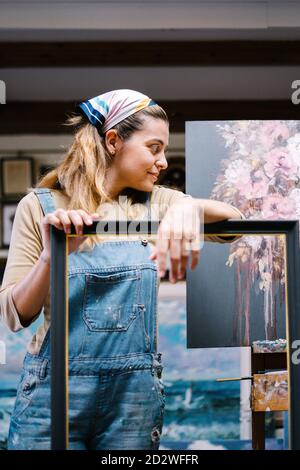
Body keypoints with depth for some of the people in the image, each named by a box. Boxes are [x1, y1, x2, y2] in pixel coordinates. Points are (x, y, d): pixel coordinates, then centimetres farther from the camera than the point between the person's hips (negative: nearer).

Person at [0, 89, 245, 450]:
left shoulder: (155, 203, 5)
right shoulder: (40, 206, -4)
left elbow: (234, 222, -7)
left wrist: (190, 206, -26)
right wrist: (51, 256, -24)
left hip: (135, 394, 3)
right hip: (54, 390, -2)